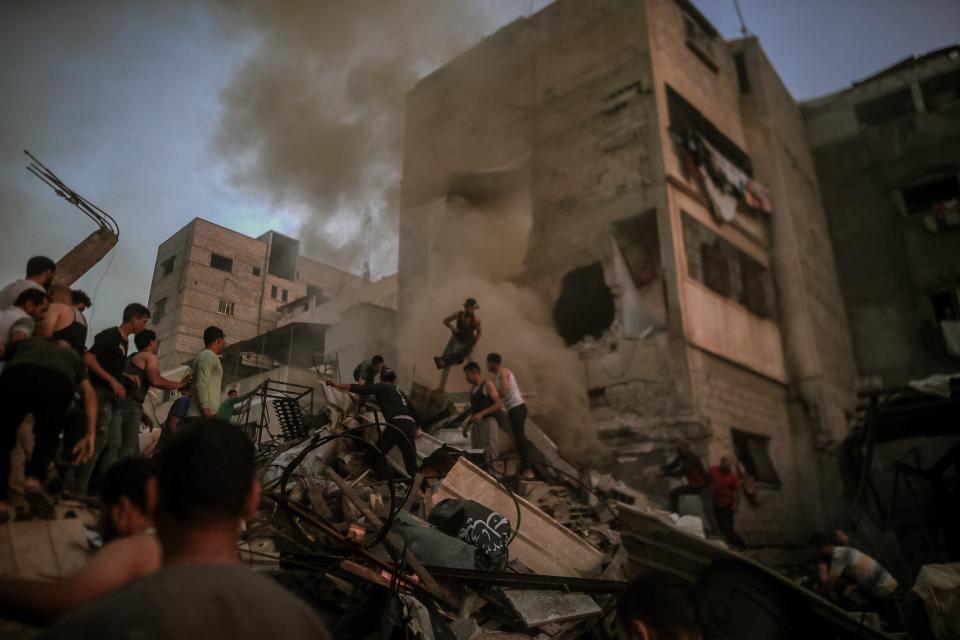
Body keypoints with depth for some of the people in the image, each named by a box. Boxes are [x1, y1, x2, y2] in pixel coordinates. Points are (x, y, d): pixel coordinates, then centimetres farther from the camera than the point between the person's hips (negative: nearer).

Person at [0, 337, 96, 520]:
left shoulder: (25, 343, 42)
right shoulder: (72, 354, 39)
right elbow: (89, 393, 25)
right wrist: (90, 435, 20)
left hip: (15, 377, 0)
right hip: (57, 383, 0)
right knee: (47, 439, 22)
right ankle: (34, 479, -3)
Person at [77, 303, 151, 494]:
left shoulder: (124, 341, 18)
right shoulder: (110, 335, -8)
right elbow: (88, 358, -19)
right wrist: (112, 380, -22)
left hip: (113, 397, 9)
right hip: (101, 393, -9)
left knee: (114, 444, 7)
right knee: (99, 441, -12)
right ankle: (79, 487, -6)